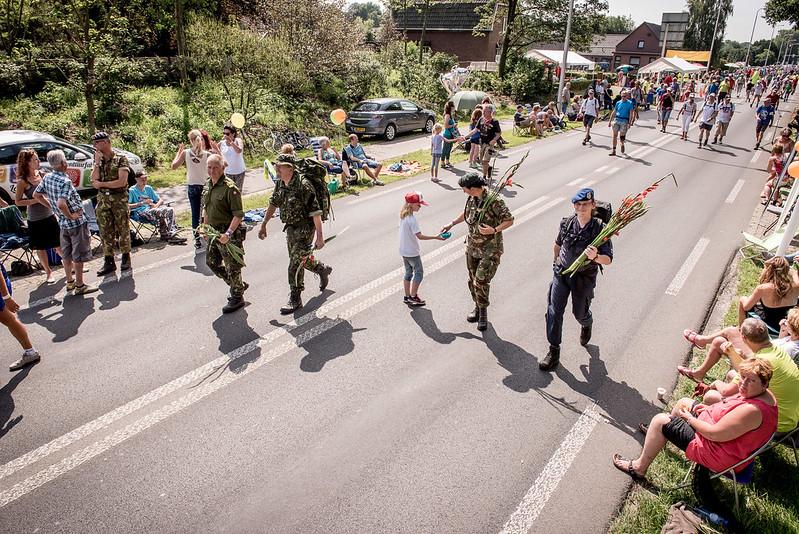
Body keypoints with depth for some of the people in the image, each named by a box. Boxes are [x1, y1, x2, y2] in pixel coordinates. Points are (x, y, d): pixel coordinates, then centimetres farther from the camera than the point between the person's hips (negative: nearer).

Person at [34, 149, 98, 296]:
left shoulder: (47, 177, 1)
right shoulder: (65, 181, -23)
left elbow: (36, 195, 12)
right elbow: (61, 204, -34)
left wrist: (51, 205, 16)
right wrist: (71, 216, -19)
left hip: (63, 223, 8)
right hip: (77, 223, -8)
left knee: (67, 254, 18)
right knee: (79, 254, 2)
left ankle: (70, 281, 30)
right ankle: (80, 285, 8)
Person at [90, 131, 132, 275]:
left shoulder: (121, 159, -4)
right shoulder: (98, 160, 12)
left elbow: (122, 182, -14)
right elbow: (94, 180, -2)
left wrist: (102, 184, -8)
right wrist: (97, 162, -5)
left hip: (120, 199, -5)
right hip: (102, 200, 5)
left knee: (123, 230, 2)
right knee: (106, 232, 5)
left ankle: (126, 258, 17)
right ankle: (109, 262, 11)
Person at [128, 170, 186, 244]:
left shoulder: (148, 188, 25)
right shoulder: (131, 191, 5)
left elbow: (161, 200, 25)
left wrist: (156, 205, 1)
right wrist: (142, 203, -12)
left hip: (151, 209, 6)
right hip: (141, 212, -6)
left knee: (170, 210, -22)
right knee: (159, 212, -37)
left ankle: (172, 233, -35)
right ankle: (164, 235, -27)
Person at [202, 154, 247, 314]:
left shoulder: (230, 187, -19)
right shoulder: (208, 183, 7)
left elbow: (238, 214, -22)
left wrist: (228, 233, -30)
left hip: (228, 232, -9)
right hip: (213, 231, 9)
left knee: (232, 266, 1)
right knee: (211, 261, 18)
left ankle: (237, 297, 19)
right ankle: (239, 285, 34)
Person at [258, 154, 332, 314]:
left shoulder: (303, 185, -24)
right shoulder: (280, 184, 1)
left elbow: (316, 212, -24)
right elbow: (273, 204, 16)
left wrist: (319, 236, -25)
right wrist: (263, 224, 15)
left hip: (305, 230, -8)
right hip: (291, 229, 8)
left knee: (295, 265, -8)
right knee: (303, 259, 20)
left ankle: (295, 299, 6)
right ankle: (323, 269, 47)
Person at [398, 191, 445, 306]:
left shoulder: (402, 215, 3)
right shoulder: (411, 219, -25)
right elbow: (419, 235, -28)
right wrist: (436, 237, -27)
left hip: (404, 251, 8)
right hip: (412, 252, -8)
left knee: (408, 273, 18)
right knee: (419, 272, 6)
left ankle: (407, 296, 24)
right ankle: (413, 297, 10)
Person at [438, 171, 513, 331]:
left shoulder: (494, 200, -21)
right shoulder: (472, 198, 2)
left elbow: (509, 220, -17)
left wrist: (494, 230, -30)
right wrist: (451, 224, 25)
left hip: (490, 249, -7)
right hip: (472, 247, 7)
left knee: (481, 281, -10)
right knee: (473, 280, 14)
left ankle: (483, 313, 11)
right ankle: (478, 308, 34)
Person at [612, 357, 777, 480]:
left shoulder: (751, 410, -35)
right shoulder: (764, 395, -4)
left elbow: (715, 434, -32)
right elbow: (733, 403, 16)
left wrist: (690, 418, -16)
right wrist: (710, 407, 2)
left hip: (720, 456, -10)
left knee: (660, 421, -5)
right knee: (684, 402, 24)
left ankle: (640, 467, 13)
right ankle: (660, 433, 51)